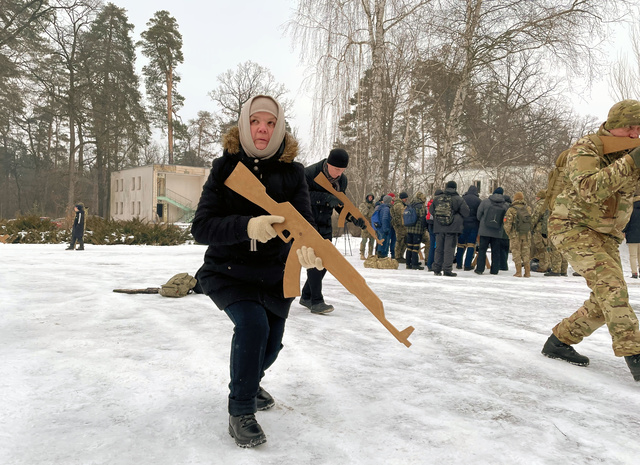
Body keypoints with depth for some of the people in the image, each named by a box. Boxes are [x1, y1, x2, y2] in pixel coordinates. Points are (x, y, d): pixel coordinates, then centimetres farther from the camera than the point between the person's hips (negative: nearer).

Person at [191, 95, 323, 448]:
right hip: (228, 272, -3)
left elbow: (303, 219, -19)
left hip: (274, 276, 3)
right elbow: (201, 227, -21)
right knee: (253, 325, -26)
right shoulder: (224, 167, -12)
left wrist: (307, 245, -44)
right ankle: (240, 411, -3)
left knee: (271, 343, 14)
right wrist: (247, 225, -40)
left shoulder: (292, 172, -8)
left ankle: (249, 383, 50)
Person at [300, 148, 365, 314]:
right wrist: (326, 198, -36)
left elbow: (340, 204, 10)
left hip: (324, 225, 7)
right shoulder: (310, 173, -19)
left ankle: (306, 296, 23)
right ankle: (316, 302, -9)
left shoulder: (342, 180, 0)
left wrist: (353, 218, -5)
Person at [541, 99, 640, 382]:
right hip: (572, 227, -7)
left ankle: (559, 341, 16)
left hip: (606, 235, 7)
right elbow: (590, 188, -30)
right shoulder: (586, 149, -14)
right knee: (609, 279, -26)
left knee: (607, 302, 1)